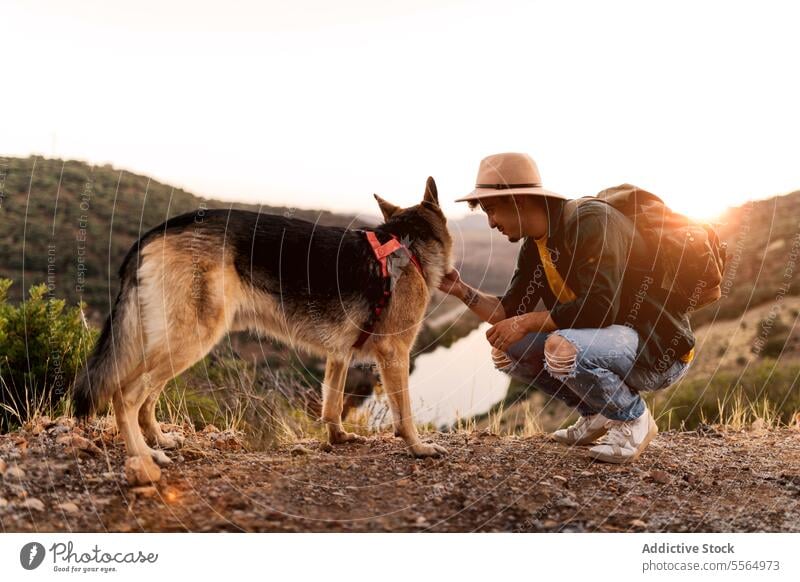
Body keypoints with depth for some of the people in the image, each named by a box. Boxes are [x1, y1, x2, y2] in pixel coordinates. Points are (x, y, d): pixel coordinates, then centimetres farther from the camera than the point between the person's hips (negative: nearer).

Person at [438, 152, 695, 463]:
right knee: (506, 350, 3)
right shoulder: (533, 248, 6)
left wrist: (529, 322, -21)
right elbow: (510, 313, 7)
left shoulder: (591, 220, -22)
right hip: (608, 337, 9)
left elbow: (601, 308, -30)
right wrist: (462, 291, -7)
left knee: (562, 350, -35)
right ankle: (598, 414, 13)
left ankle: (633, 419, -7)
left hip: (660, 346, -9)